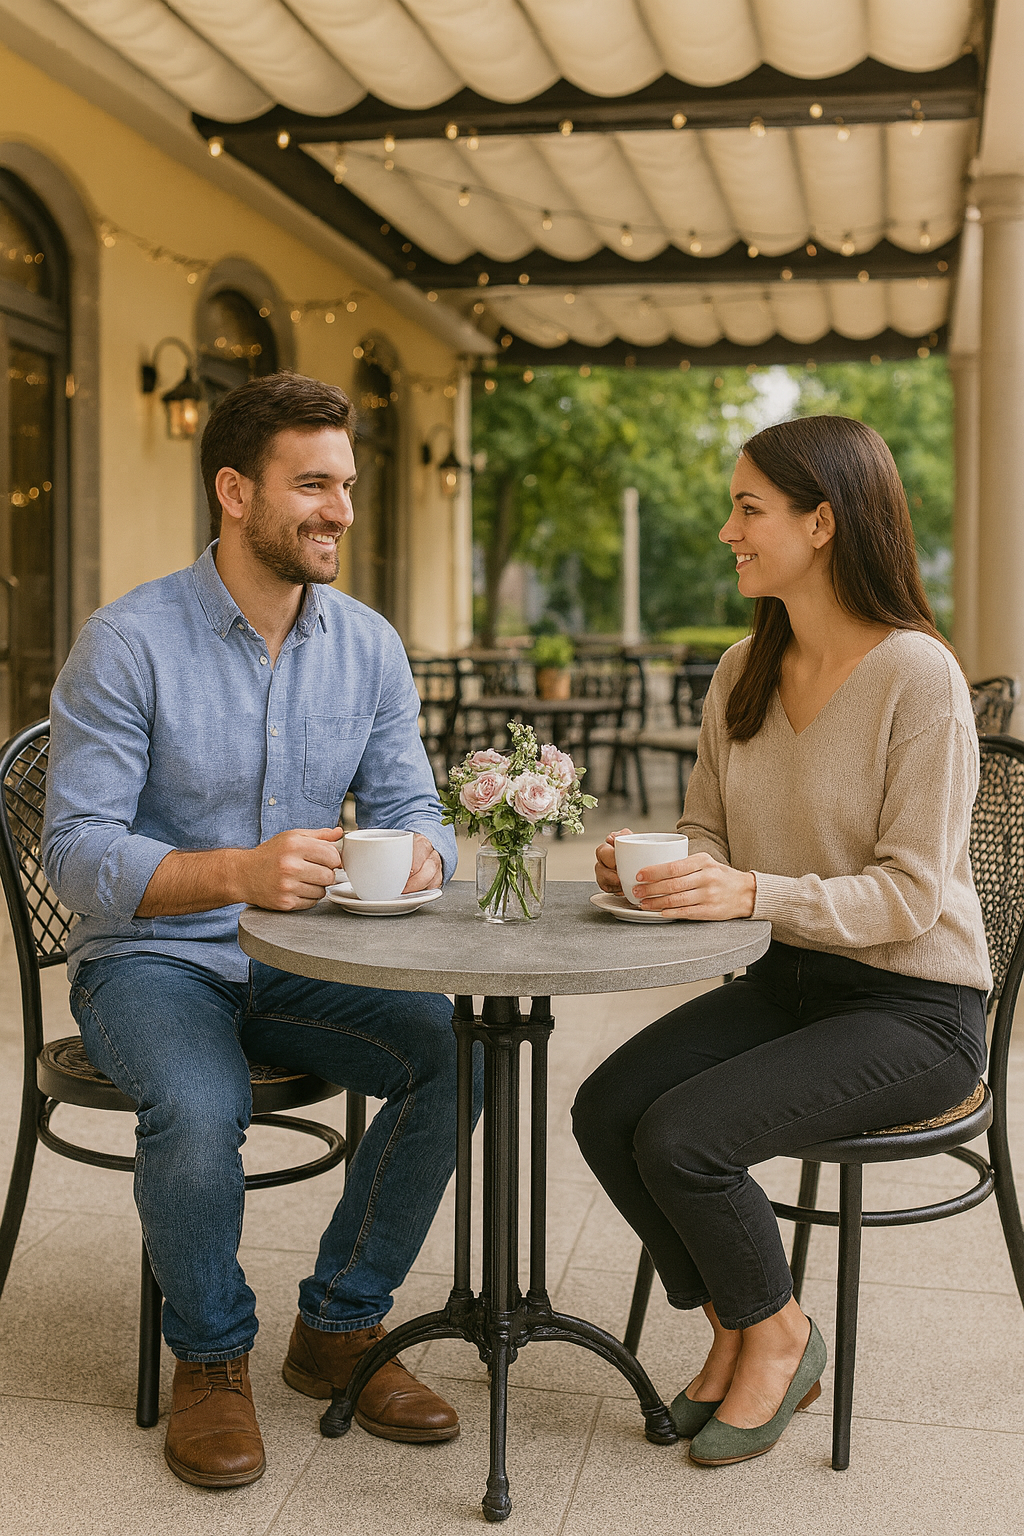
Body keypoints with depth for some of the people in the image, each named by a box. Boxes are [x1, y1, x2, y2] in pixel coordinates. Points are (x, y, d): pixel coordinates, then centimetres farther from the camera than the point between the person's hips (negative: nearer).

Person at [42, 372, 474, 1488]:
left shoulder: (369, 646, 3)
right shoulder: (129, 642, -12)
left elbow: (410, 806, 5)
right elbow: (78, 854, -17)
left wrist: (421, 853, -22)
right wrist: (237, 872, -34)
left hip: (301, 961, 4)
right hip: (150, 960, -4)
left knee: (452, 1050, -21)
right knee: (198, 1110, -34)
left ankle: (339, 1325, 1)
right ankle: (209, 1356, -1)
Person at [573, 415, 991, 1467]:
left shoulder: (918, 674, -17)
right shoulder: (743, 672, 6)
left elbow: (909, 895, -20)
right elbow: (708, 835, 10)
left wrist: (755, 892, -32)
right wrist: (653, 869, -12)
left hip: (913, 1006, -7)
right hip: (789, 981, 7)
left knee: (680, 1139, -23)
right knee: (606, 1111, -12)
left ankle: (777, 1335, 9)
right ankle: (736, 1333, 12)